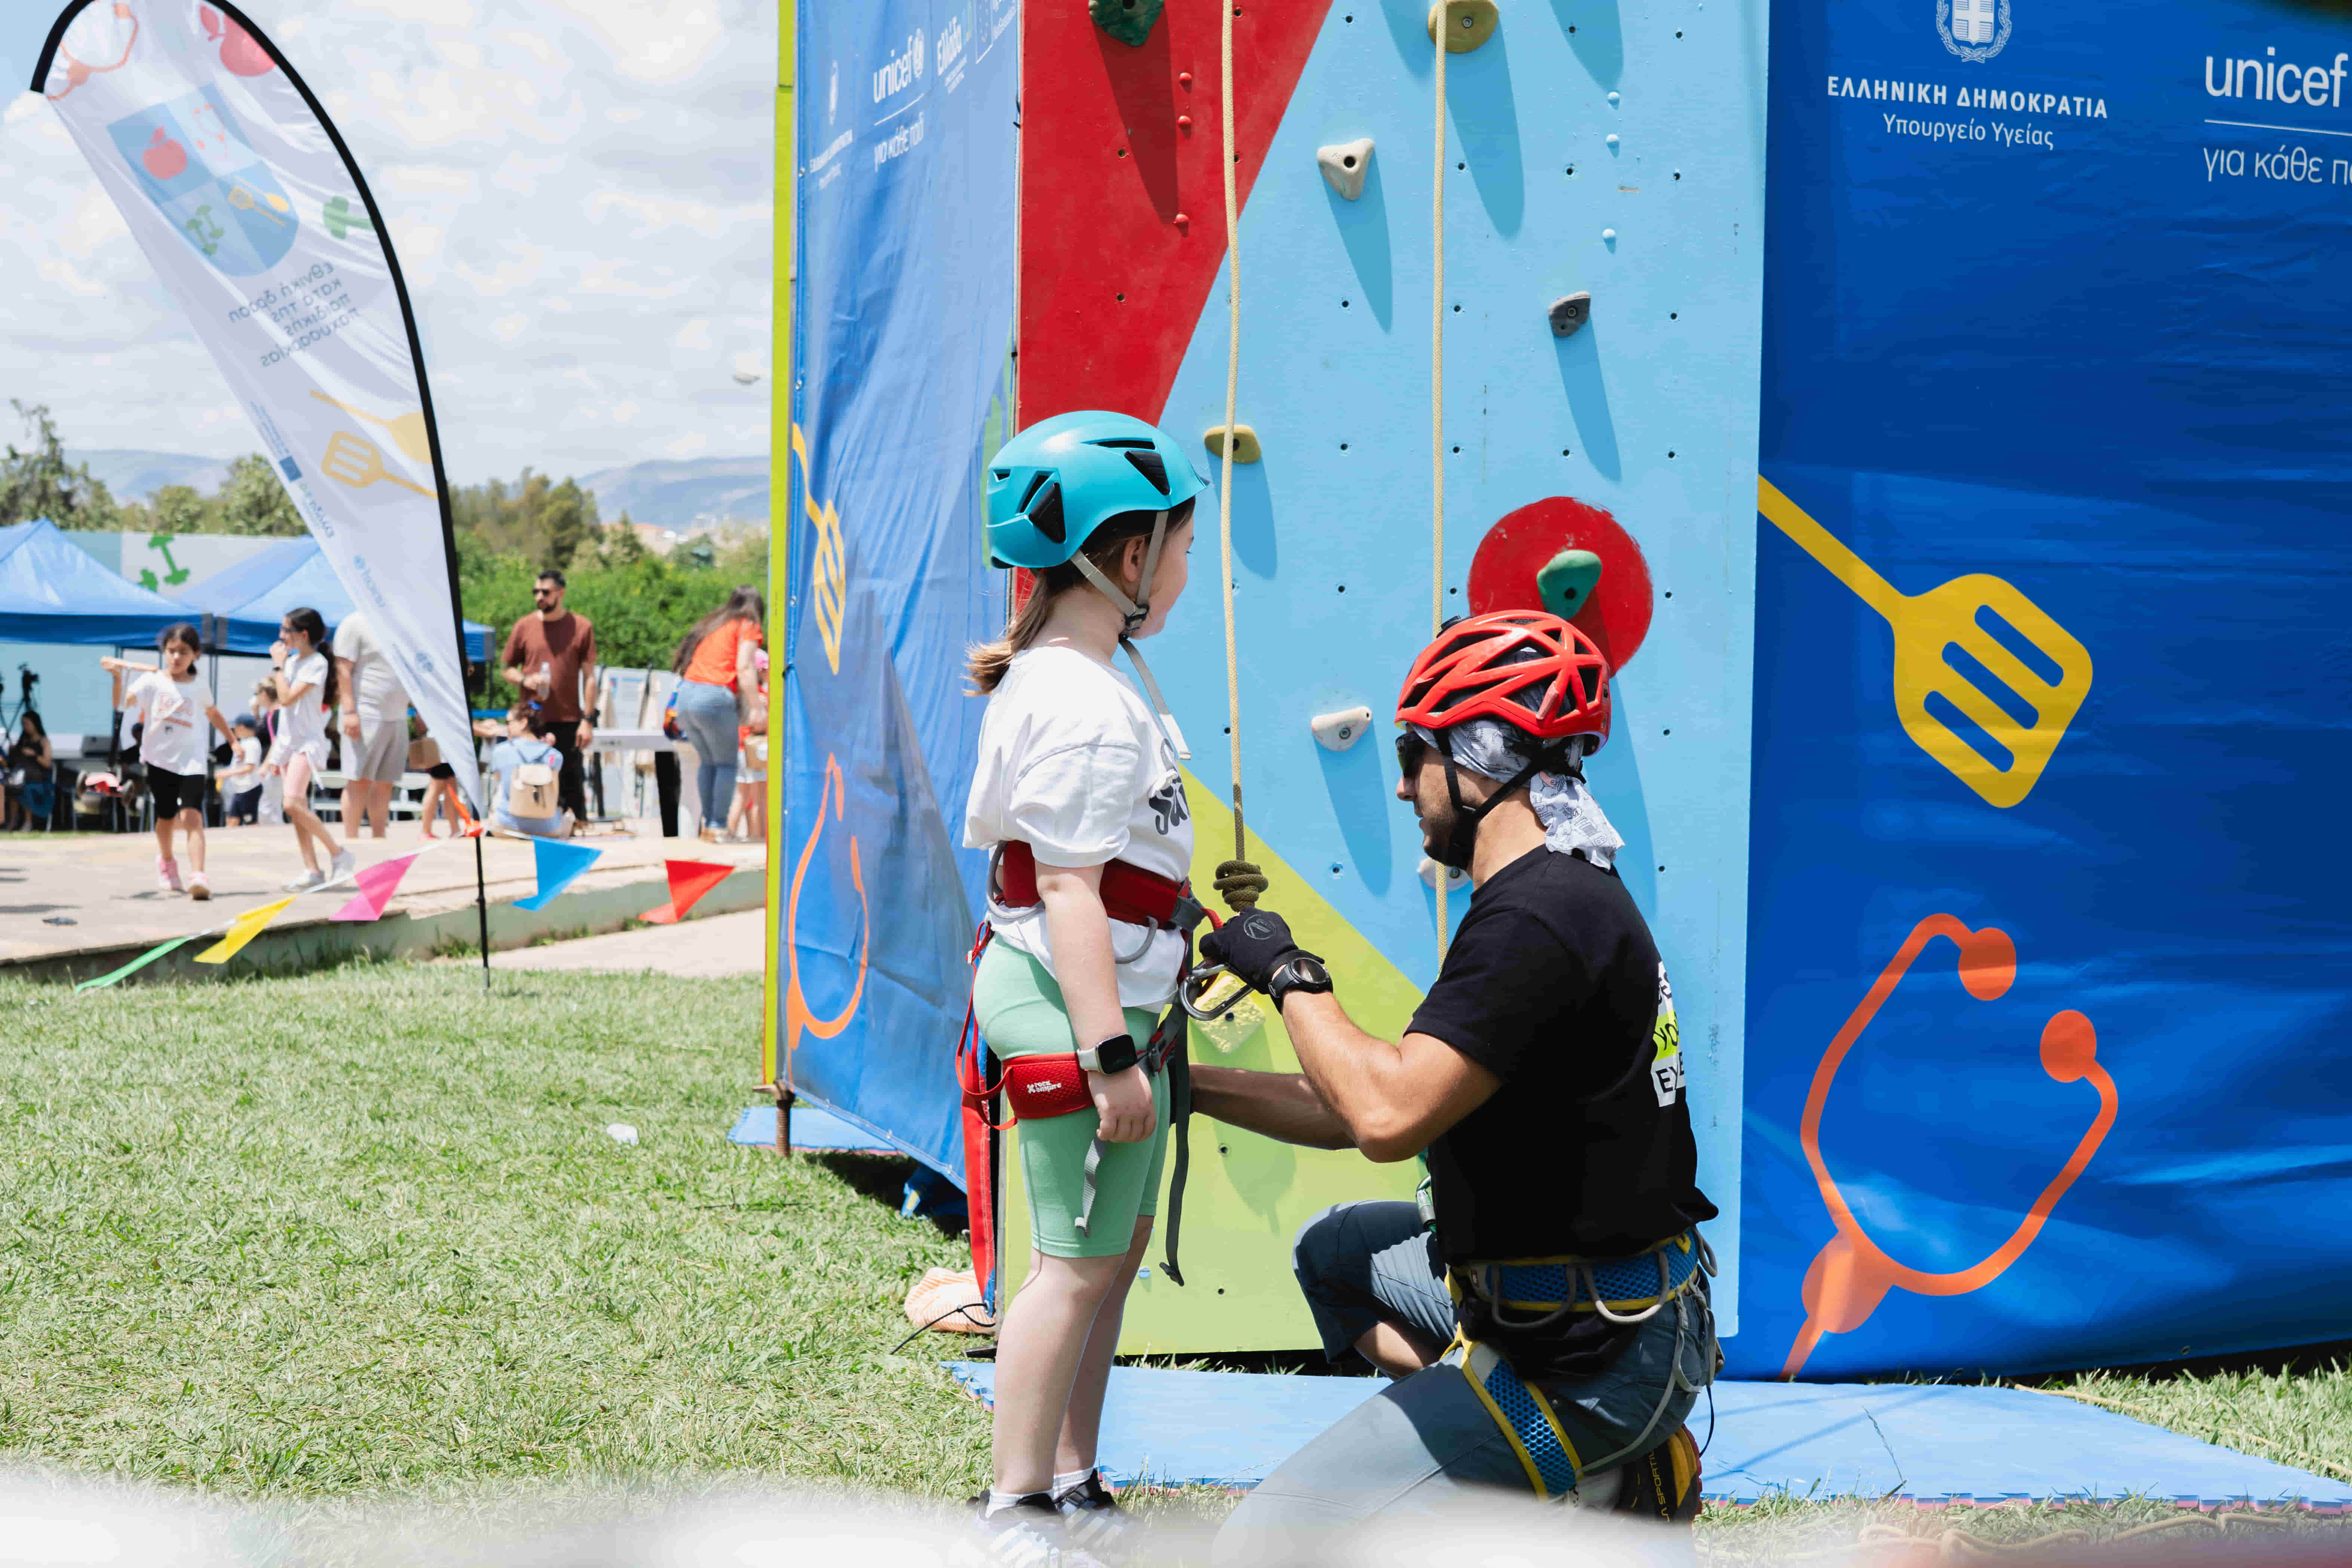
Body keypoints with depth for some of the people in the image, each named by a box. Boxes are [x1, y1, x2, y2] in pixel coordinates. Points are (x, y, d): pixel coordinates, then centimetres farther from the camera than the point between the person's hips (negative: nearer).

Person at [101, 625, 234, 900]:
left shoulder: (198, 686, 4)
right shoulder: (153, 681, -3)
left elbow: (213, 714, 23)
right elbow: (123, 704, -15)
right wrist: (118, 677, -30)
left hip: (191, 760, 0)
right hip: (160, 758, 0)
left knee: (192, 816, -17)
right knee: (166, 817, 13)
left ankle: (198, 876, -28)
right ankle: (166, 863, 42)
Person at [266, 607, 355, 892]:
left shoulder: (317, 663, -11)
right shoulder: (292, 662, 13)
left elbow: (288, 698, -20)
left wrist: (279, 665, -10)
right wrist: (274, 755, 17)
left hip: (308, 741, -8)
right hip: (288, 741, 8)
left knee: (293, 803, -22)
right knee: (297, 810, 3)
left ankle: (338, 854, -13)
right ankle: (312, 872, 3)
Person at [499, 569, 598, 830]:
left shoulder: (581, 627, 2)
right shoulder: (524, 627, 6)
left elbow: (589, 677, 2)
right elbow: (508, 669, 14)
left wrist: (588, 720, -4)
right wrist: (524, 680, -9)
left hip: (568, 721, -2)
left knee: (572, 783, 0)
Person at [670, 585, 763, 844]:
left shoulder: (710, 624, 25)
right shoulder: (747, 626, 5)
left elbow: (690, 660, 20)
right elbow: (744, 668, -6)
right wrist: (755, 707, -6)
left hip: (686, 694, 6)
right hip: (715, 698, -6)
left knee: (708, 762, 17)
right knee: (726, 764, 3)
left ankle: (707, 823, 12)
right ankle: (718, 826, -4)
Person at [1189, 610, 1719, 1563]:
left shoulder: (1538, 916, -21)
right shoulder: (1574, 895, 13)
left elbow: (1389, 1118, -30)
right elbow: (1364, 1111, 17)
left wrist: (1291, 976, -14)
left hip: (1579, 1361, -10)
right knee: (1335, 1251, 34)